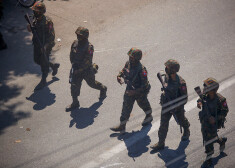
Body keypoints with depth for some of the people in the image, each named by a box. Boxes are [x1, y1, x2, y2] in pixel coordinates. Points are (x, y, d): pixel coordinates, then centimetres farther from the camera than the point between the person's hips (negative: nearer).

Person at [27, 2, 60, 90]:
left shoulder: (47, 21, -23)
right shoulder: (35, 19, -2)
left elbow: (52, 35, -23)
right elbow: (33, 30, 10)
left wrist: (45, 46, -31)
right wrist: (30, 28, -14)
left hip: (45, 45, -8)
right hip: (37, 43, 8)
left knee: (44, 64, 4)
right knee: (37, 60, 21)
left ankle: (43, 81, 22)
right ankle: (54, 66, 43)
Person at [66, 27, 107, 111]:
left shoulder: (89, 47, -25)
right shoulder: (75, 43, -5)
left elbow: (87, 62, -24)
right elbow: (71, 55, 10)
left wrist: (80, 70, -21)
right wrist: (73, 65, 2)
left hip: (86, 70, -5)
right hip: (76, 68, 5)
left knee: (92, 83, 17)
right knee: (74, 85, 3)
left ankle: (103, 89, 47)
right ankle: (75, 103, 16)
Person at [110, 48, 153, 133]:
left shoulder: (141, 70, -34)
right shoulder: (128, 63, -14)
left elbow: (145, 85, -30)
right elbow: (124, 70, 10)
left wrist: (134, 92, -34)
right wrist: (119, 76, -10)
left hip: (140, 91, -6)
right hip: (130, 89, 6)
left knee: (143, 104, 22)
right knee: (126, 107, 11)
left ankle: (149, 116, 54)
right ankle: (122, 126, 21)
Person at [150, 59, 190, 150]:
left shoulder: (180, 82, -31)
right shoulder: (167, 76, -13)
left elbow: (184, 99, -23)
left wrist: (175, 107, -27)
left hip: (177, 107, -4)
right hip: (166, 104, 4)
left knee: (181, 120, 23)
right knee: (163, 124, 4)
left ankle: (186, 131, 56)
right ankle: (161, 143, 12)